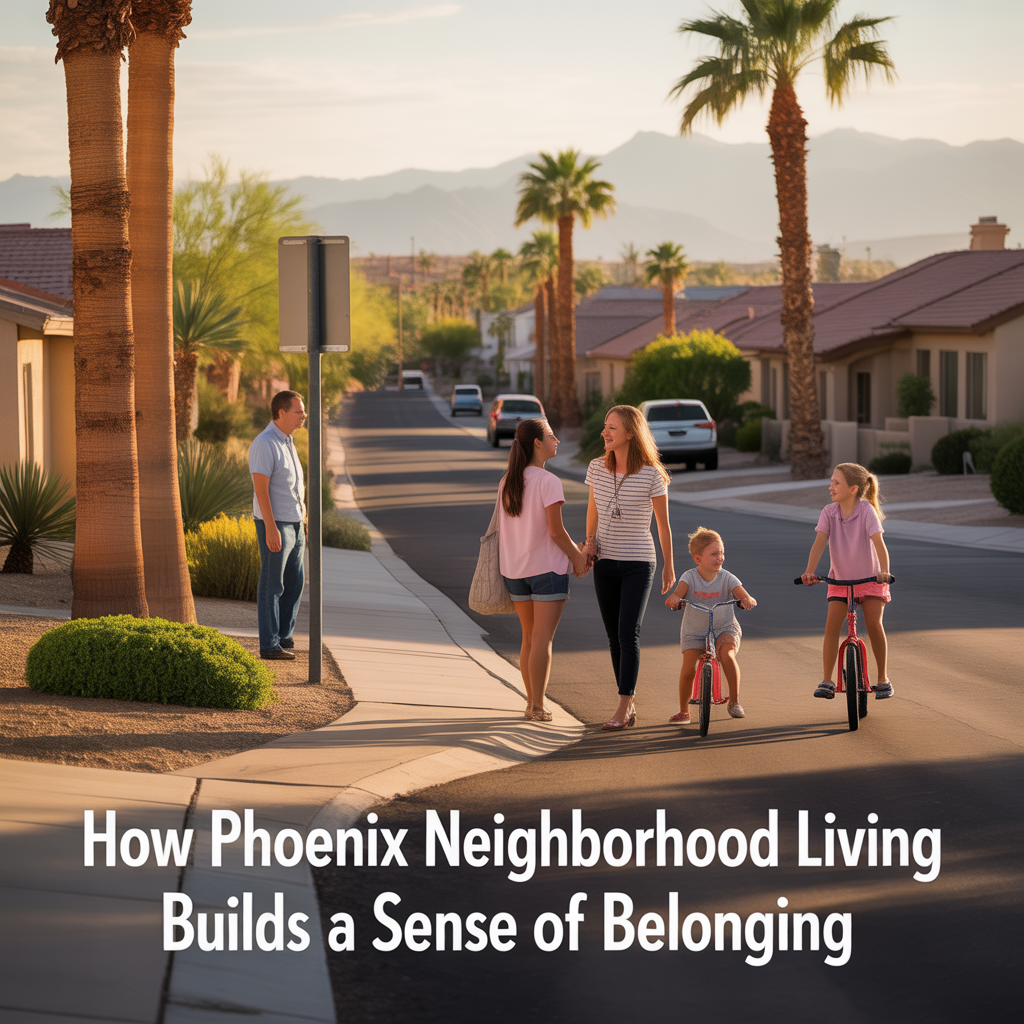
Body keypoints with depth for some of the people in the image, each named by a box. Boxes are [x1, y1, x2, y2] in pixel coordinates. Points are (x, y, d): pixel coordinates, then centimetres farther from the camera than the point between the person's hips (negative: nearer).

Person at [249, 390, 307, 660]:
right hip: (274, 525, -9)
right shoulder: (264, 445, -18)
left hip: (293, 524, 9)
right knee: (272, 585, -3)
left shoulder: (286, 442, 12)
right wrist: (271, 530, -25)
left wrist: (301, 524, 20)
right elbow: (261, 489, -22)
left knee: (294, 583, 12)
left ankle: (283, 637, 22)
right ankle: (269, 646, 2)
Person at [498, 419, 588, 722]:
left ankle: (532, 702, 20)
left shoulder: (507, 482, 6)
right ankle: (537, 706, 0)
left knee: (529, 637, 15)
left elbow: (505, 528, 8)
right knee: (542, 638, -1)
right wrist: (577, 557, 0)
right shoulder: (548, 482, -15)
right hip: (547, 568, -6)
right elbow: (556, 531, -16)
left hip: (515, 568, 6)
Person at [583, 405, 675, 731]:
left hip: (638, 564, -5)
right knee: (614, 636, 8)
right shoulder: (597, 468, -1)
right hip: (605, 563, 5)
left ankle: (622, 709, -13)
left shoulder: (652, 475, -12)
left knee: (628, 634, -15)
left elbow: (663, 523, -2)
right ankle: (630, 703, 19)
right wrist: (589, 541, 1)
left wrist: (669, 567, 4)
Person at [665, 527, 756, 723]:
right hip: (694, 631, 1)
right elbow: (679, 592, -24)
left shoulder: (727, 578, -8)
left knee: (727, 655, -31)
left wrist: (748, 600, -42)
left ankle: (734, 702, -17)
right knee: (688, 668, -17)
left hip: (724, 628, 0)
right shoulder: (690, 577, -8)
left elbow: (744, 596, -17)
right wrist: (674, 598, -49)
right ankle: (684, 711, 6)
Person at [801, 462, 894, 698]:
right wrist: (809, 571, -35)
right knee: (832, 624, -12)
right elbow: (820, 542, -21)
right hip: (840, 579, 3)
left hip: (870, 578, -3)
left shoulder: (866, 510, -19)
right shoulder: (829, 512, -10)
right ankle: (826, 681, -8)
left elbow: (878, 542, -30)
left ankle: (883, 679, 2)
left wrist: (884, 571, -45)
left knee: (873, 624, -14)